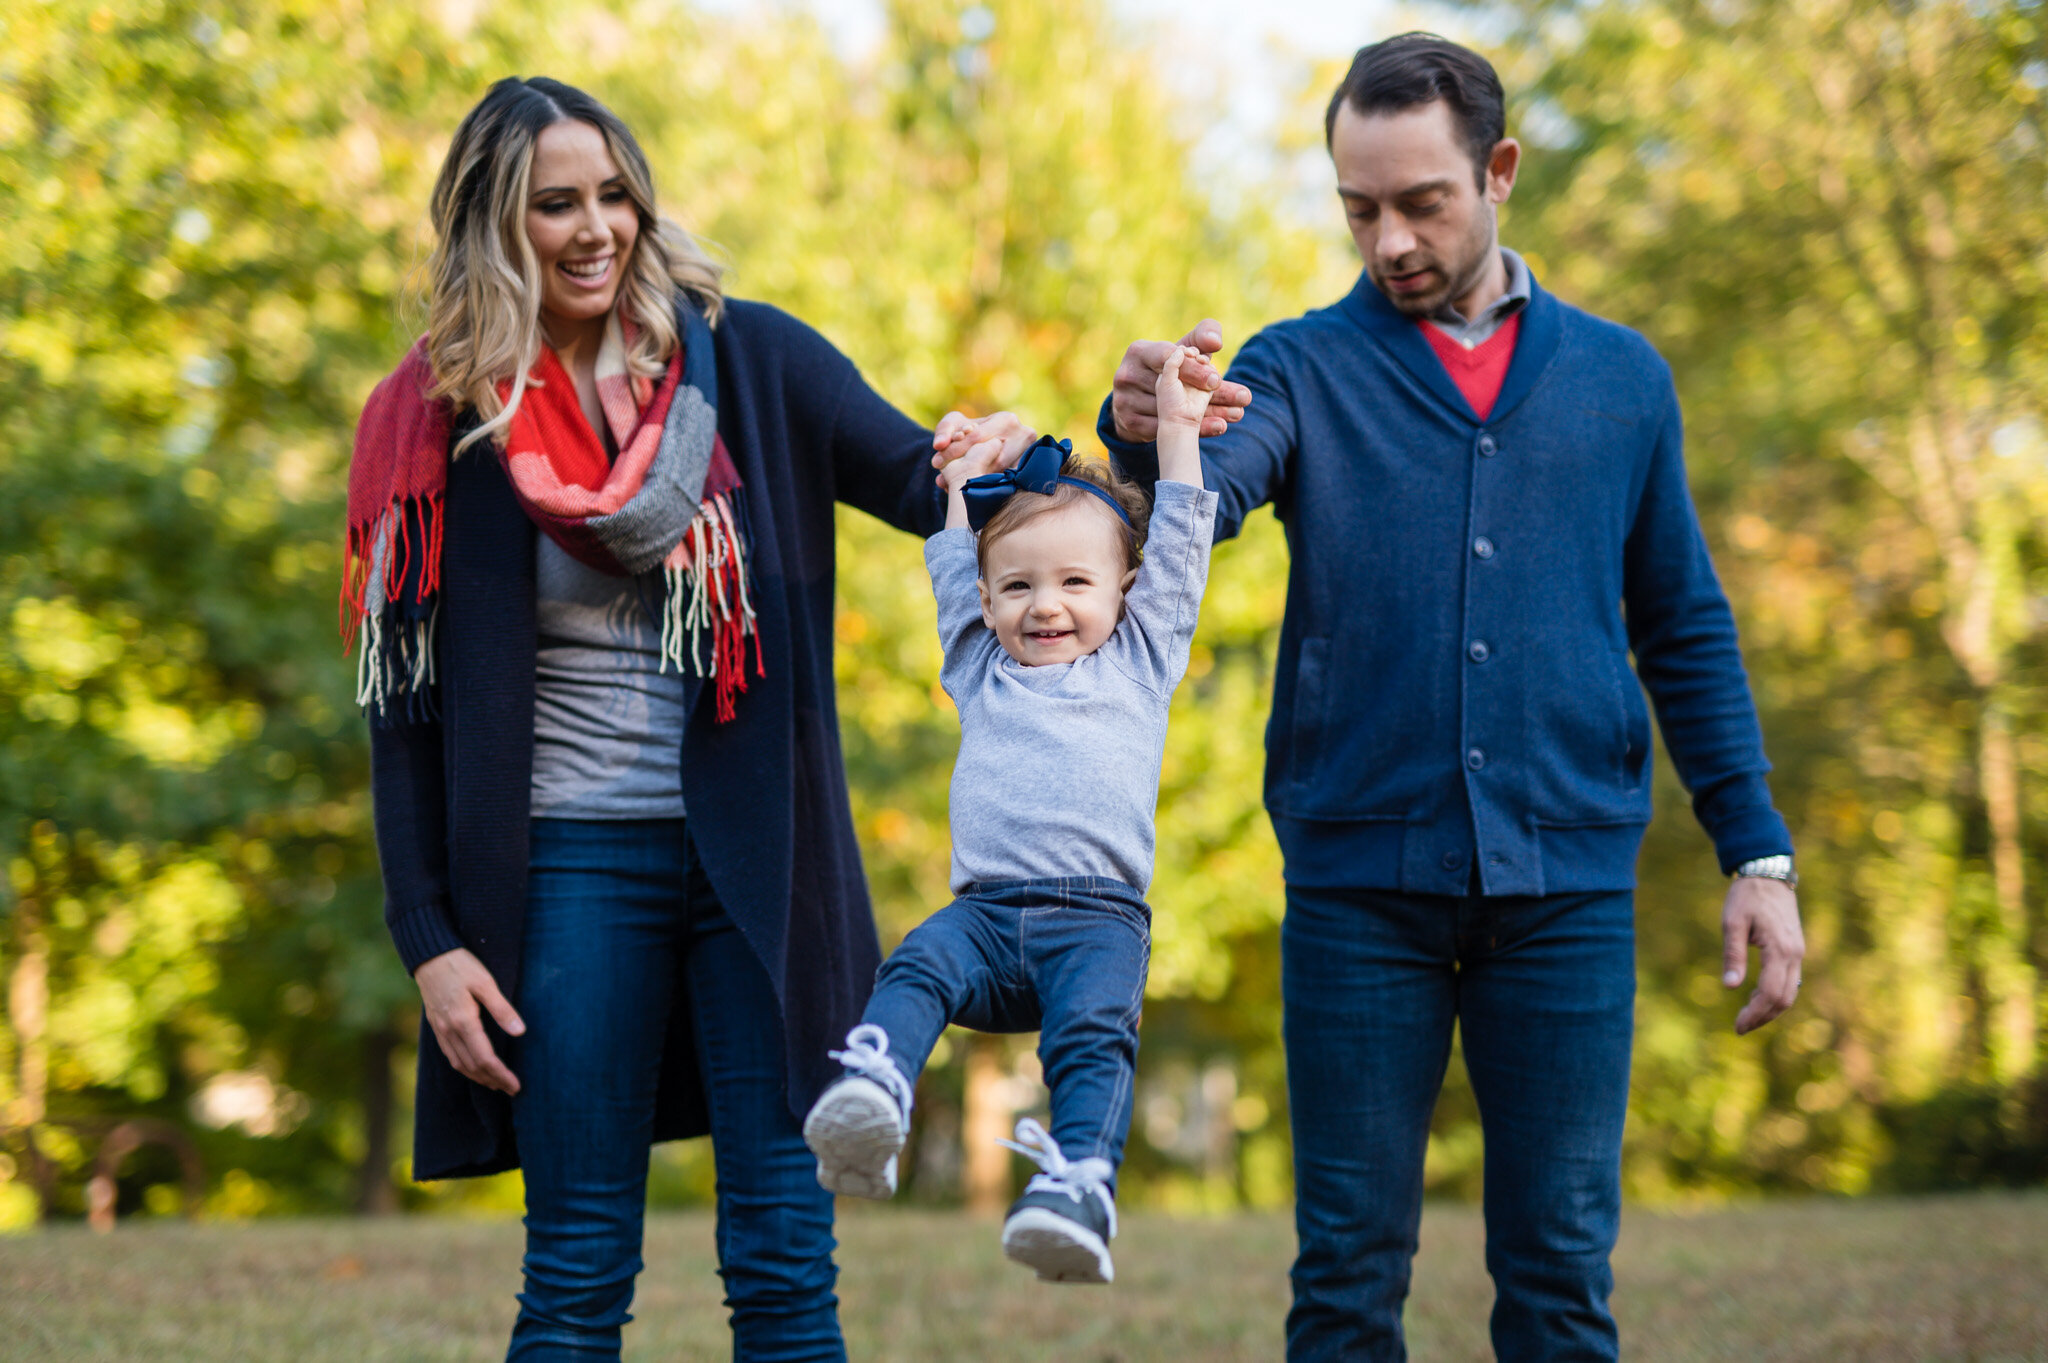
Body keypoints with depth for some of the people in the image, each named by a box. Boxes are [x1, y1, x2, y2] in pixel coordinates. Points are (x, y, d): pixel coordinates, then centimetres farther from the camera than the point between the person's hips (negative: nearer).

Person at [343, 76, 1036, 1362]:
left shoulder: (746, 359, 2)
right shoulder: (441, 421, 1)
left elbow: (925, 482, -3)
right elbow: (406, 709, 3)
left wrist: (1000, 448, -27)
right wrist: (431, 941, -2)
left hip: (754, 857, 1)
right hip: (573, 864, 0)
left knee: (783, 1260, 1)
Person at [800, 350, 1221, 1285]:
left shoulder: (1140, 659, 23)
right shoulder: (982, 671, 28)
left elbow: (1177, 551, 23)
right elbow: (954, 576, 38)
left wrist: (1176, 430, 22)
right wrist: (962, 489, 39)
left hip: (1099, 918, -2)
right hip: (987, 912, 2)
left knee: (1094, 1032, -29)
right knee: (918, 968, -29)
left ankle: (1077, 1191, -48)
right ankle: (868, 1105, -51)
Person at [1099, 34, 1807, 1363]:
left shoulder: (1621, 379, 11)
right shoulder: (1304, 368, 5)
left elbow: (1687, 632, 14)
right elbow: (1213, 487, -16)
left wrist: (1758, 853, 7)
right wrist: (1147, 435, -40)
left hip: (1569, 887, 1)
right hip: (1359, 884, -1)